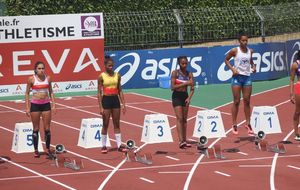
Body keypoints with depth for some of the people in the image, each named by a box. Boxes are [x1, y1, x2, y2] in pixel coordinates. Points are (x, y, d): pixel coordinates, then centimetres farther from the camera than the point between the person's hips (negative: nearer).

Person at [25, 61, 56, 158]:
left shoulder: (48, 78, 2)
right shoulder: (31, 79, -5)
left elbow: (51, 92, 11)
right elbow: (27, 93, 0)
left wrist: (53, 105, 4)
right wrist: (27, 107, -4)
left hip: (46, 104, 2)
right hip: (35, 104, -2)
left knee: (47, 128, 3)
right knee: (36, 129, 3)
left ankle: (48, 149, 13)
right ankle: (36, 150, 11)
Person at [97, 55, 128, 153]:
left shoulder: (117, 75, 5)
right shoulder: (101, 77, -6)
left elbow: (120, 91, 9)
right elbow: (99, 93, -6)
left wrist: (123, 104, 4)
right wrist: (101, 107, -11)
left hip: (115, 99, 3)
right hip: (106, 100, -3)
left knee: (117, 124, 7)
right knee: (105, 124, 2)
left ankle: (119, 145, 10)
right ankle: (104, 146, 11)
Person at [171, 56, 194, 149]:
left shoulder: (189, 74, 1)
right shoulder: (175, 73, -8)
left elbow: (192, 88, -1)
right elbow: (173, 87, -14)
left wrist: (189, 98, -16)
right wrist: (185, 83, -22)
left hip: (185, 96, 4)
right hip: (177, 96, -4)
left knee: (185, 119, 7)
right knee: (179, 118, -12)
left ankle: (185, 140, 12)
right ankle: (181, 141, -18)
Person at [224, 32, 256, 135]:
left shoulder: (250, 51, 6)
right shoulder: (235, 51, -6)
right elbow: (226, 59, 3)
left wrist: (253, 66, 2)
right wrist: (232, 69, -10)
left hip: (247, 77, 4)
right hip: (237, 77, -4)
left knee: (247, 101, 5)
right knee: (236, 101, -2)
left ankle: (248, 123, 11)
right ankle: (234, 124, 4)